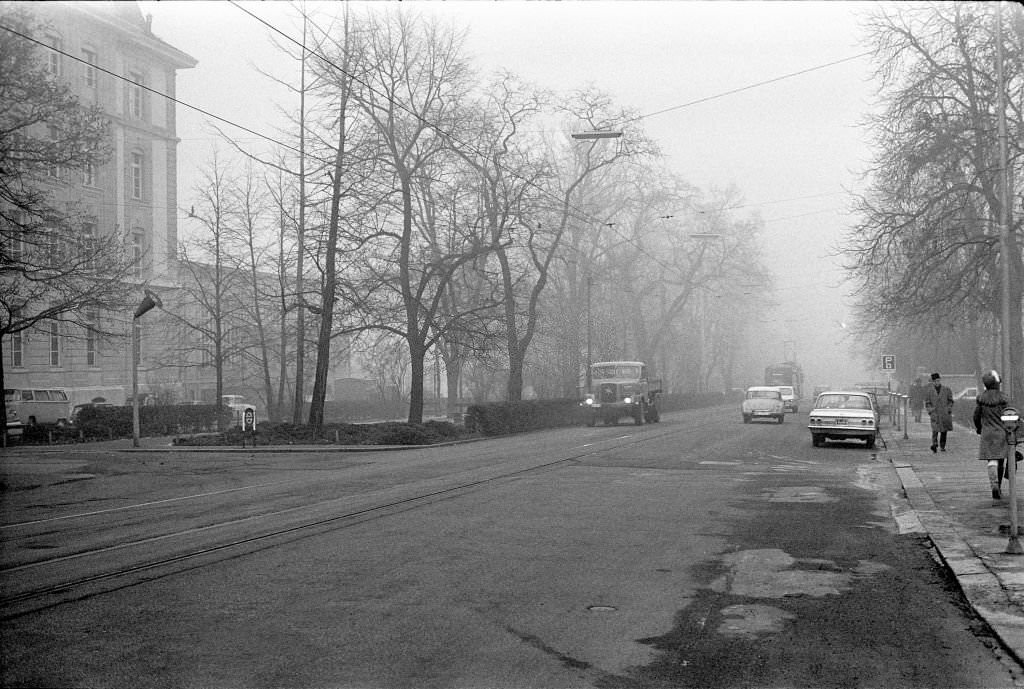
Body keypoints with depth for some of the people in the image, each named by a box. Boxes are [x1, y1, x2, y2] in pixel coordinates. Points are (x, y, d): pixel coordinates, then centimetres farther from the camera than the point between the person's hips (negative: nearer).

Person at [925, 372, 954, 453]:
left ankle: (942, 446, 17)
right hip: (934, 414, -2)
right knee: (935, 429, -19)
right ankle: (934, 443, -26)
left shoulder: (946, 390, 6)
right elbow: (927, 402, 9)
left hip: (945, 414, 2)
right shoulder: (930, 391, 4)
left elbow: (950, 401, 11)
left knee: (944, 431, 7)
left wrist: (949, 410, 1)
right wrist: (930, 411, -3)